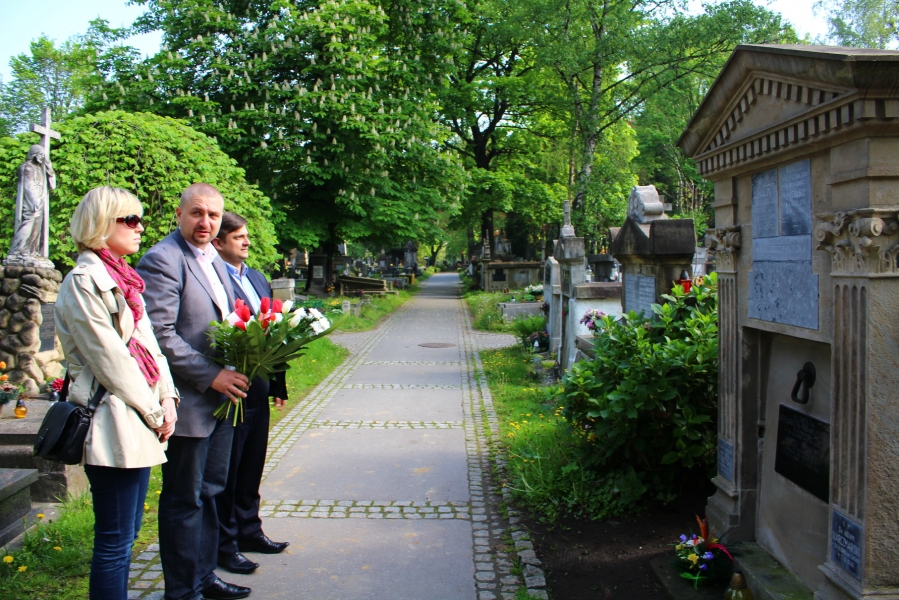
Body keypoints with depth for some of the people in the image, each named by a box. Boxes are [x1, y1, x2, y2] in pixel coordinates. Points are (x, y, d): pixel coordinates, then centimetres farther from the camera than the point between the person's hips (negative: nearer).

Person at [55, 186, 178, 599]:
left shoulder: (121, 278, 16)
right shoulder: (84, 282, -13)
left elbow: (147, 342, 13)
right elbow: (109, 360, -15)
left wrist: (167, 397, 1)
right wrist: (154, 412, -9)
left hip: (138, 424, 9)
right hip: (114, 425, -9)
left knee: (126, 532, 16)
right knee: (114, 541, -2)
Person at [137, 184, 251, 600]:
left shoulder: (214, 260, 14)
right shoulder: (162, 260, -14)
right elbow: (159, 335, -21)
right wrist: (211, 376, -20)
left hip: (221, 397, 9)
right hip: (188, 402, -9)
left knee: (210, 492, 18)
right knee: (184, 500, 4)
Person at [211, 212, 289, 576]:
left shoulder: (257, 279, 14)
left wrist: (277, 382, 13)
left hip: (258, 390, 8)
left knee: (252, 466, 19)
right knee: (226, 470, 5)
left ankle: (249, 530, 33)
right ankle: (224, 544, 18)